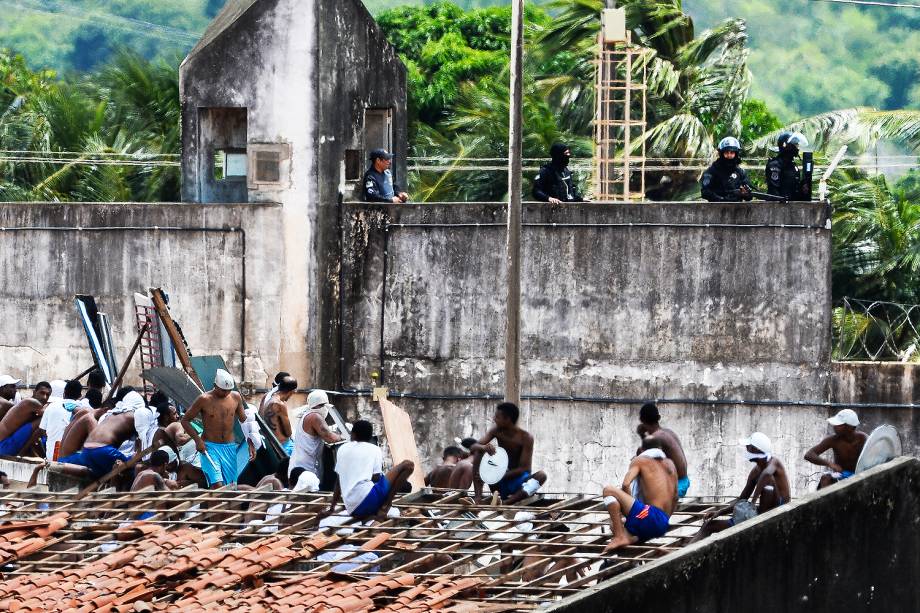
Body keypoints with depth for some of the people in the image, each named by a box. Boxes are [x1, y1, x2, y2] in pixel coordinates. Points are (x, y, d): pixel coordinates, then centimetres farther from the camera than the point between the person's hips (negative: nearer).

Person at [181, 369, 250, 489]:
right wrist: (197, 440, -13)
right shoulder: (204, 400, -8)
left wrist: (250, 445, 9)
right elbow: (185, 420, -2)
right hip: (210, 447, -4)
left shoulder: (236, 397, 3)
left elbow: (243, 421, 15)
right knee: (218, 485, -19)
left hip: (230, 447, 4)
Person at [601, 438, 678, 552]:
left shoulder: (640, 460, 6)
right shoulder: (669, 464, 23)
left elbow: (626, 485, -9)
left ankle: (620, 537, -17)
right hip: (664, 524, 7)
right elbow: (674, 497, 27)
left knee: (608, 490, -5)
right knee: (614, 524, 26)